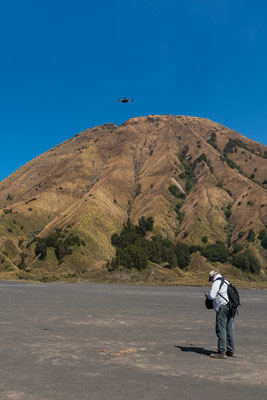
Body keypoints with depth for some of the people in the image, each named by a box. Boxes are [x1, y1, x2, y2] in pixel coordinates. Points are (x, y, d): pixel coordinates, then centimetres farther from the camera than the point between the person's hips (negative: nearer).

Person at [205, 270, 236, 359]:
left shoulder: (216, 282, -8)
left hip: (223, 307, -9)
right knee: (229, 329, 12)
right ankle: (231, 351, 18)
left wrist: (207, 294, 5)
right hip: (231, 307, 9)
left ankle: (221, 352, -5)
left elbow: (212, 296, -17)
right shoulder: (226, 281, 20)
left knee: (221, 329, -5)